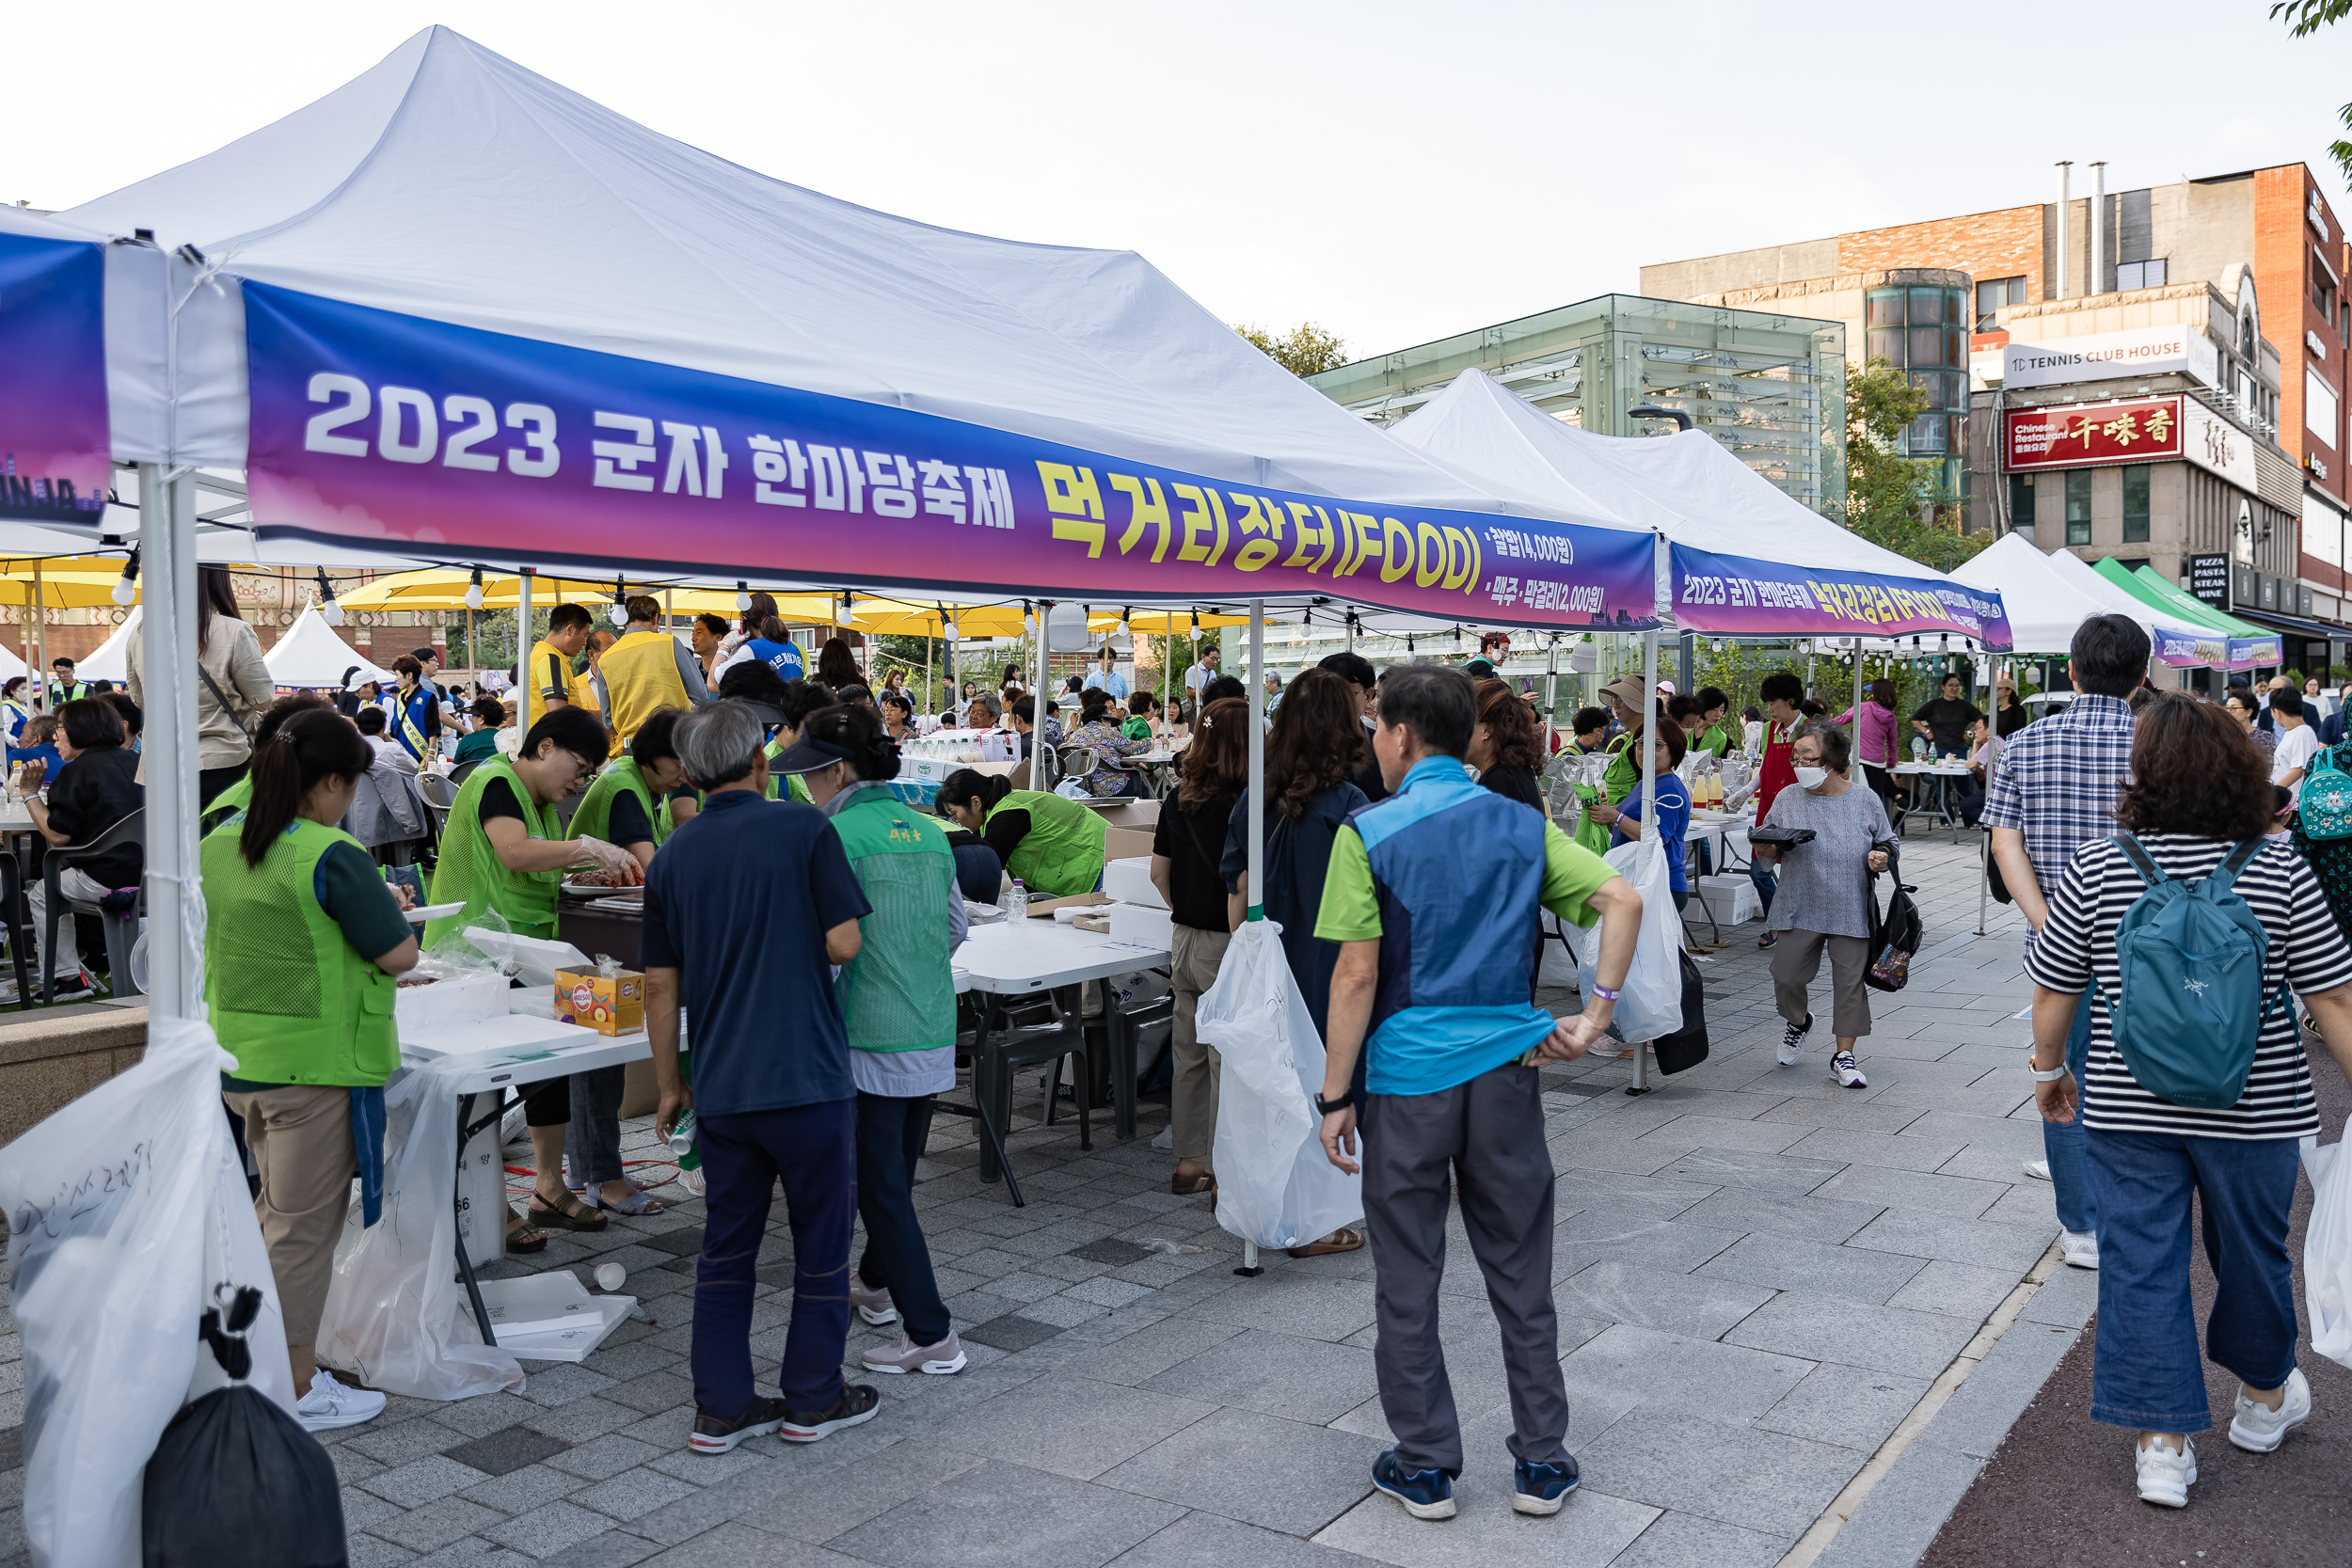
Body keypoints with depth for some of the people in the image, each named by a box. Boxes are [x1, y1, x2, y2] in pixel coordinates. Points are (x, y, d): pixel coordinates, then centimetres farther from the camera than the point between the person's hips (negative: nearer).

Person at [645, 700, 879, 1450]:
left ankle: (722, 1408, 18)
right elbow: (843, 943, -12)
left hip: (722, 1086, 5)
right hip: (809, 1077, -4)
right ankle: (813, 1399, 20)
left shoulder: (673, 855, 5)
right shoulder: (803, 829, -9)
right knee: (822, 1241, 10)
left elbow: (661, 987, 7)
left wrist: (669, 1087, 16)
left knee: (726, 1247, 13)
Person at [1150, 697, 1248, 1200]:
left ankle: (1188, 1162, 25)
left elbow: (1159, 872, 11)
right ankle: (1224, 1173, 10)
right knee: (1229, 1059, 2)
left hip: (1184, 940, 7)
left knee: (1189, 1054, 15)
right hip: (1229, 945, -7)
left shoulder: (1178, 800, 4)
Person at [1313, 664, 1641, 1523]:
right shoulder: (1522, 826, 4)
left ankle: (1425, 1468, 19)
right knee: (1520, 1274, 14)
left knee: (1407, 1283, 10)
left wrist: (1334, 1098, -5)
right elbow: (1623, 900, -5)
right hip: (1506, 1067, 4)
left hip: (1407, 1077, -3)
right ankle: (1542, 1463, 22)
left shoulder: (1369, 834, -9)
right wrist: (1596, 1015, -3)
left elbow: (1357, 977, -11)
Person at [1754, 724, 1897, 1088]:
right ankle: (1798, 1022, 33)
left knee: (1850, 980, 2)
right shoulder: (1788, 800, 3)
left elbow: (1888, 841, 11)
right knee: (1786, 974, -1)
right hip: (1800, 908, 1)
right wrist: (1765, 848, -14)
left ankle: (1843, 1055, 15)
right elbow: (1772, 849, 9)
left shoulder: (1866, 802, 1)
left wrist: (1882, 856, -11)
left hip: (1851, 911, -1)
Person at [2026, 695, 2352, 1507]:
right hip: (2252, 1107, 1)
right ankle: (2265, 1400, 44)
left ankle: (2162, 1445, 14)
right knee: (2253, 1251, 21)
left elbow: (2054, 990, -3)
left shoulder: (2095, 868, -10)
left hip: (2128, 1107, -1)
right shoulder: (2279, 870, -8)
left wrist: (2050, 1070, 12)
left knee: (2140, 1261, 8)